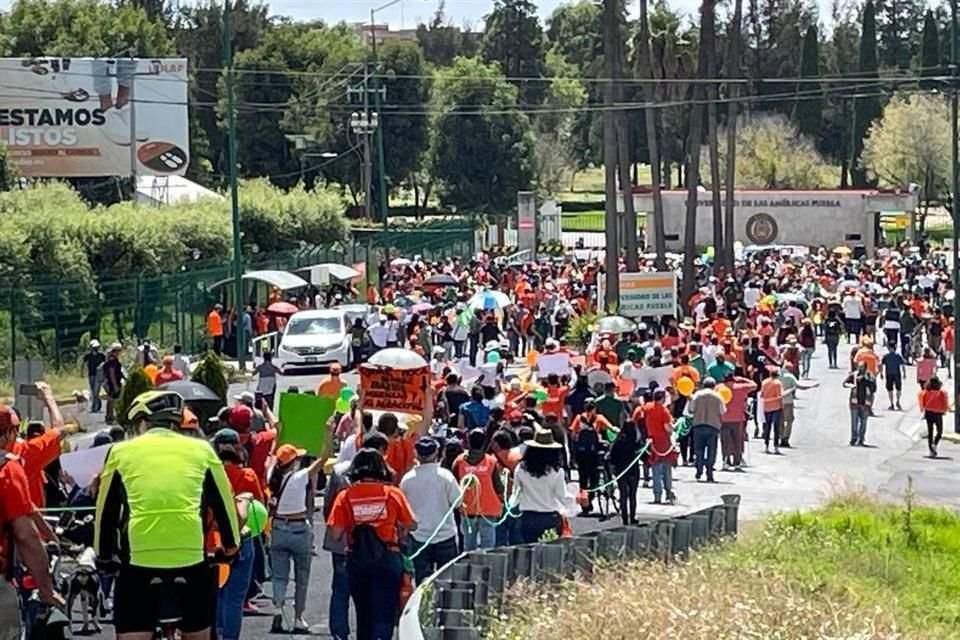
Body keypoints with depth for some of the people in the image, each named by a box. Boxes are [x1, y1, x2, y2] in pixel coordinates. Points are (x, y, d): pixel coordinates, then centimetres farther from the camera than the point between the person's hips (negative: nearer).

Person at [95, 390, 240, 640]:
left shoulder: (121, 452, 9)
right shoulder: (201, 450, 11)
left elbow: (106, 511, 16)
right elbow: (223, 503, 19)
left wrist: (104, 555, 29)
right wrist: (231, 546, 33)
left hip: (138, 560, -1)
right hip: (191, 558, 1)